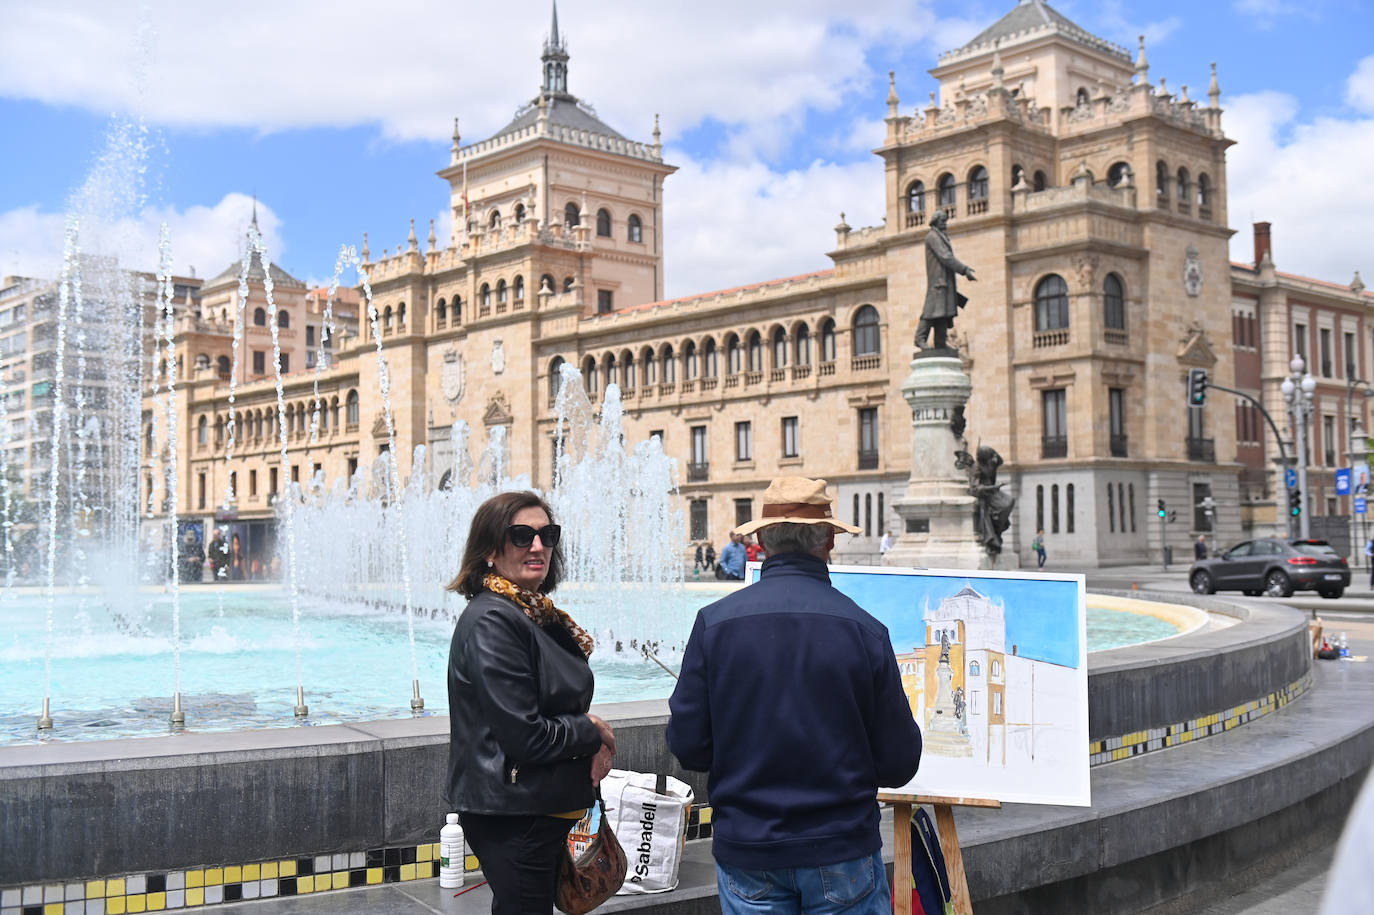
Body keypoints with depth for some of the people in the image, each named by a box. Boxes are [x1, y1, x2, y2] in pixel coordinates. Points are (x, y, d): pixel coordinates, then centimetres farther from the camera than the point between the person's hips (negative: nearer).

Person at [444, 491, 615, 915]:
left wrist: (594, 743, -2)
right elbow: (525, 736, -23)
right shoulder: (492, 620, -20)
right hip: (512, 817, -9)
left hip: (546, 810, 9)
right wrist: (594, 732, -7)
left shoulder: (539, 613, 8)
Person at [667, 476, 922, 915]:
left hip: (745, 850, 1)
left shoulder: (714, 621, -8)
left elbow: (687, 746, -5)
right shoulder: (864, 629, -10)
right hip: (843, 849, -1)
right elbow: (898, 764, -5)